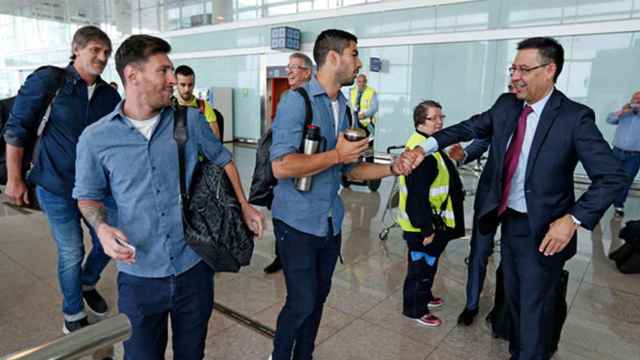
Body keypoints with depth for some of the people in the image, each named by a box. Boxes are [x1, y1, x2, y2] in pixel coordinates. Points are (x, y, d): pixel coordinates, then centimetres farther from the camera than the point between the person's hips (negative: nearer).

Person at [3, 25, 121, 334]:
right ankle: (73, 314, 28)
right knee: (71, 253, 4)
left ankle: (87, 283, 42)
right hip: (56, 186, -4)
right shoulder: (48, 80, -9)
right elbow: (17, 129, -5)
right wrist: (14, 179, -5)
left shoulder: (110, 94, 2)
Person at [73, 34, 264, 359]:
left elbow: (222, 160, 11)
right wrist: (102, 228, -14)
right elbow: (88, 195, 6)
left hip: (194, 266, 1)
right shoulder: (95, 138, -6)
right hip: (139, 275, -1)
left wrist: (244, 206, 8)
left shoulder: (191, 120, -2)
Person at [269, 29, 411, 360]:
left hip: (330, 223, 7)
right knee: (302, 302, 1)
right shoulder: (296, 101, -14)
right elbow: (281, 166, -24)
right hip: (297, 222, -7)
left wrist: (392, 168, 0)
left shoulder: (344, 109, 8)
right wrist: (336, 155, -20)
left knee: (318, 298, 17)